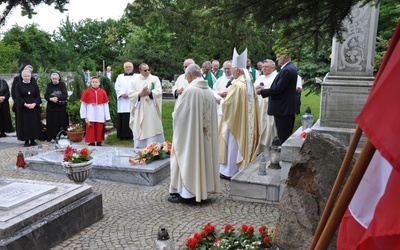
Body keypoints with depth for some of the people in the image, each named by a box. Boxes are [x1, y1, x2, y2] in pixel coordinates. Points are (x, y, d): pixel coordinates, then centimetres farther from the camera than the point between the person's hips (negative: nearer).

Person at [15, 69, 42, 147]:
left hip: (34, 108, 2)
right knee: (25, 124, -1)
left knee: (34, 123, 2)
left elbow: (38, 96, 2)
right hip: (23, 108, -2)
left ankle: (33, 140, 9)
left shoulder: (34, 85, 7)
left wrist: (34, 104, -15)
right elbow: (18, 97, -5)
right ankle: (26, 140, 5)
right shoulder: (18, 85, 1)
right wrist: (26, 104, -17)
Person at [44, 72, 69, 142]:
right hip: (51, 108, 2)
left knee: (61, 123, -3)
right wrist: (51, 99, -19)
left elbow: (65, 95, -9)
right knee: (51, 123, 2)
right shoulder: (49, 85, 7)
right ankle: (50, 137, 9)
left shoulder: (62, 84, 0)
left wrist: (57, 98, -21)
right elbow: (46, 96, 1)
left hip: (61, 108, -2)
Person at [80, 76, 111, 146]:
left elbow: (106, 105, 6)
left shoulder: (102, 92, 3)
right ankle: (91, 142, 10)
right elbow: (83, 104, 2)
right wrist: (84, 116, 1)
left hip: (100, 116, 1)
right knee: (91, 129, 0)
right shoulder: (87, 92, -1)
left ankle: (99, 142, 17)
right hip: (90, 116, -1)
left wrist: (107, 117, 3)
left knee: (99, 129, 6)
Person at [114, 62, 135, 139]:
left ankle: (133, 135, -4)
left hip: (132, 101, -2)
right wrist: (122, 93, -9)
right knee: (122, 119, -1)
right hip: (122, 102, 3)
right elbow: (117, 87, 9)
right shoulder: (120, 76, 21)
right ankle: (123, 135, 1)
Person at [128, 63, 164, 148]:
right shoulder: (135, 80, 7)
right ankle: (139, 148, 12)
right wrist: (139, 94, -14)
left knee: (153, 128, 1)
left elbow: (159, 92, -4)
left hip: (152, 110, -1)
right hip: (140, 110, 1)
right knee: (139, 129, 3)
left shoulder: (155, 79, 5)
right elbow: (130, 94, 1)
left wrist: (150, 92, -17)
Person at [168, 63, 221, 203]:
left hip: (190, 132, -7)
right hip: (206, 132, 7)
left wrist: (175, 115, 9)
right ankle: (202, 189, 21)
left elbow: (178, 113, -13)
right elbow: (210, 113, 11)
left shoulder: (190, 90, -17)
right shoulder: (209, 91, 5)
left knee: (188, 158, 2)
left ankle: (186, 193, 7)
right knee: (203, 157, 13)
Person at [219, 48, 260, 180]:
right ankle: (242, 167, 24)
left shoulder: (237, 84, -21)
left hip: (236, 120, -8)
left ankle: (230, 172, 10)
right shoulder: (249, 83, 7)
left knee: (233, 144, 1)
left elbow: (228, 103, -21)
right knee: (244, 142, 15)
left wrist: (223, 99, 1)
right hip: (247, 121, 8)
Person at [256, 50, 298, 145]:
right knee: (286, 136, 15)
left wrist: (262, 92, -9)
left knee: (283, 137, -4)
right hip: (286, 108, 10)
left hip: (283, 109, -10)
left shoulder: (287, 70, -19)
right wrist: (264, 88, 8)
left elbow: (278, 89, -21)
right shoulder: (289, 68, 13)